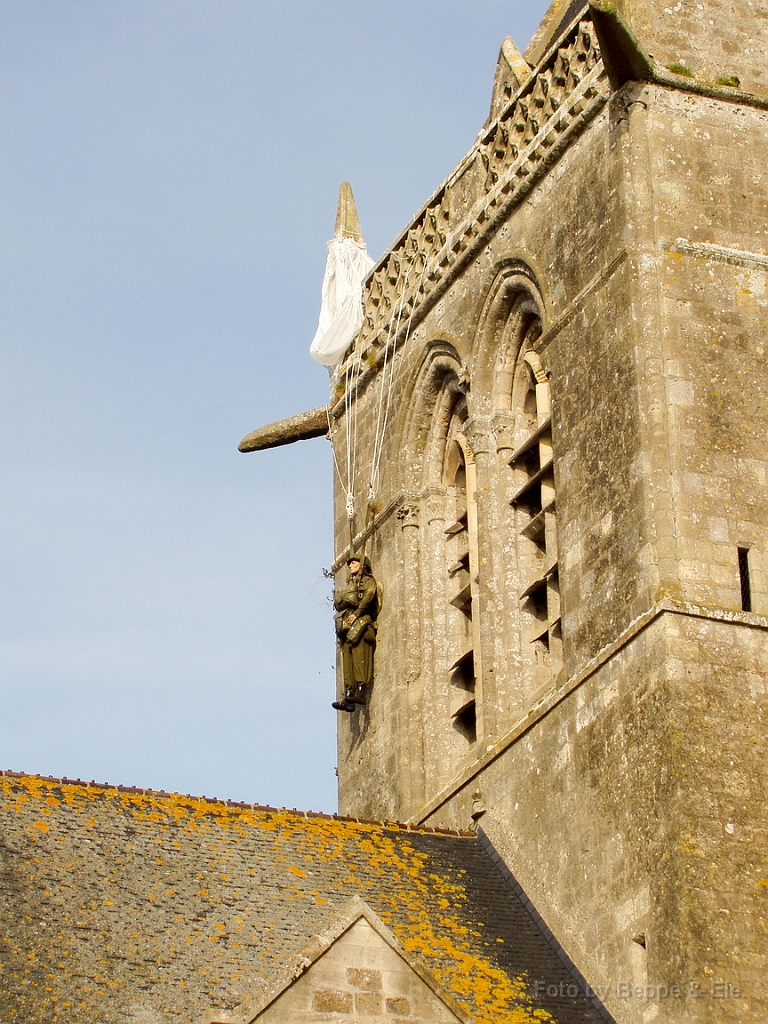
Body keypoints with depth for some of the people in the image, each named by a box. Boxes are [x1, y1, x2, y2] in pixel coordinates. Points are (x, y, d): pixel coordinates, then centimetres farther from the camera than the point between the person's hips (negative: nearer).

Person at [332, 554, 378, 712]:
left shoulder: (367, 580, 9)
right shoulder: (348, 585, 31)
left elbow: (369, 595, -10)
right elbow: (338, 604, 25)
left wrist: (356, 613, -18)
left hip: (360, 622, -7)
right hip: (345, 625, 7)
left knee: (359, 655, -18)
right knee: (347, 661, -3)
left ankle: (360, 691, -27)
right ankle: (348, 697, -10)